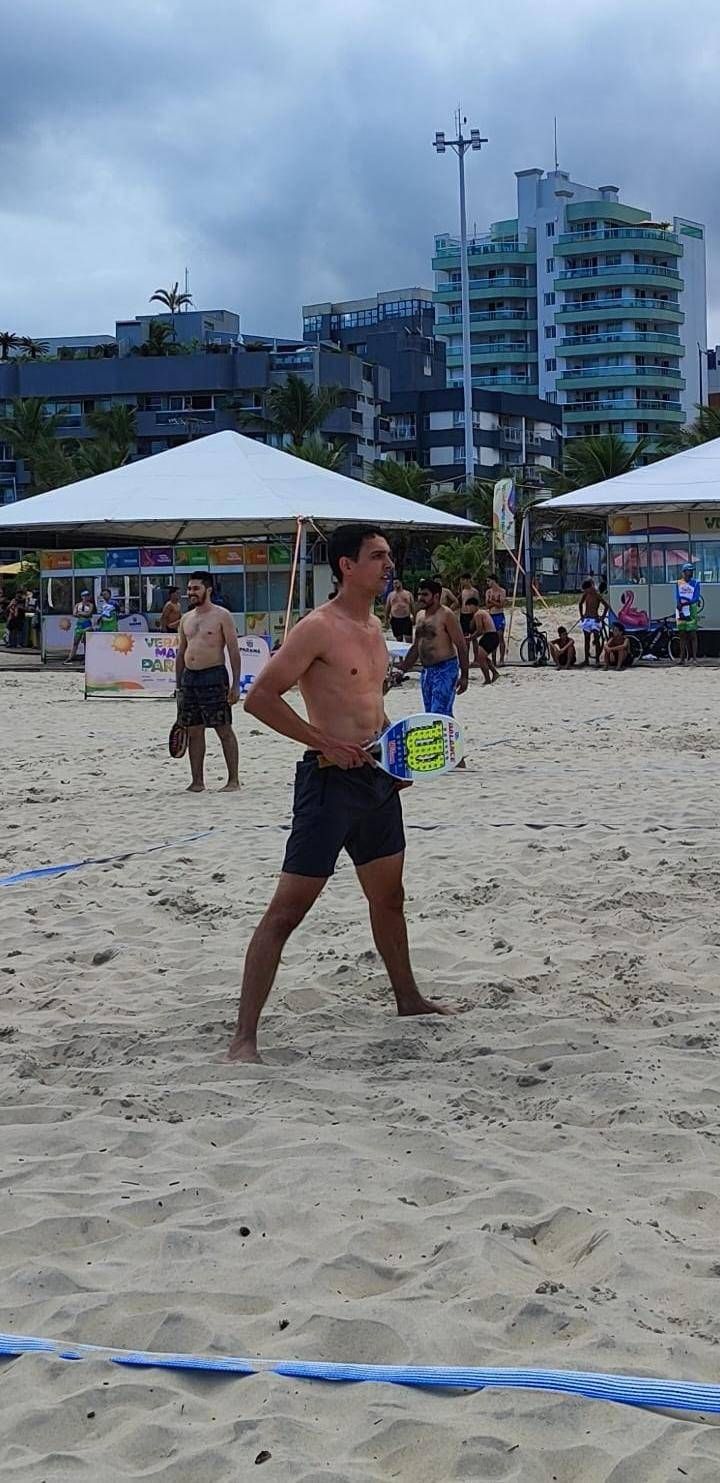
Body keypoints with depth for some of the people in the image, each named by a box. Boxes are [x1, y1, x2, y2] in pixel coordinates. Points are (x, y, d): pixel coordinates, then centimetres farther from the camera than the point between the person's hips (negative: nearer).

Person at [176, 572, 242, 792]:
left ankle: (233, 779, 2)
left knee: (224, 730, -3)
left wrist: (235, 685, -13)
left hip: (214, 677, -6)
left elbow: (234, 652, -7)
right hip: (189, 677, 6)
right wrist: (178, 684, 16)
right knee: (194, 731, 7)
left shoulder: (222, 616, -3)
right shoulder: (186, 619, 15)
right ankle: (197, 780, 13)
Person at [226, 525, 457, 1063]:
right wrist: (325, 742, -20)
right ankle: (244, 1037, -8)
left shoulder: (375, 627, 13)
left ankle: (408, 998, 43)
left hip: (378, 778, 9)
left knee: (388, 897, 24)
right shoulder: (319, 628, -14)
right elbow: (260, 697, -18)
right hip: (331, 778, -9)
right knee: (287, 910, -9)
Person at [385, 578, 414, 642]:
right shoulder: (391, 595, 9)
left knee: (408, 639, -9)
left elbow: (412, 607, 9)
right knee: (398, 639, 6)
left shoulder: (408, 594, 7)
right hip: (395, 620, 1)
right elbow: (387, 608, 12)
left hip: (406, 619, -1)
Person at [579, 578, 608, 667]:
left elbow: (606, 606, -9)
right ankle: (586, 659, 16)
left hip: (595, 619, -5)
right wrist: (581, 615, 15)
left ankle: (597, 660, -7)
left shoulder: (597, 595, -11)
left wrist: (602, 617, -9)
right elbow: (580, 604, 20)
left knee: (596, 640, -9)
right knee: (586, 640, 10)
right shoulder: (585, 595, 4)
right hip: (586, 619, 5)